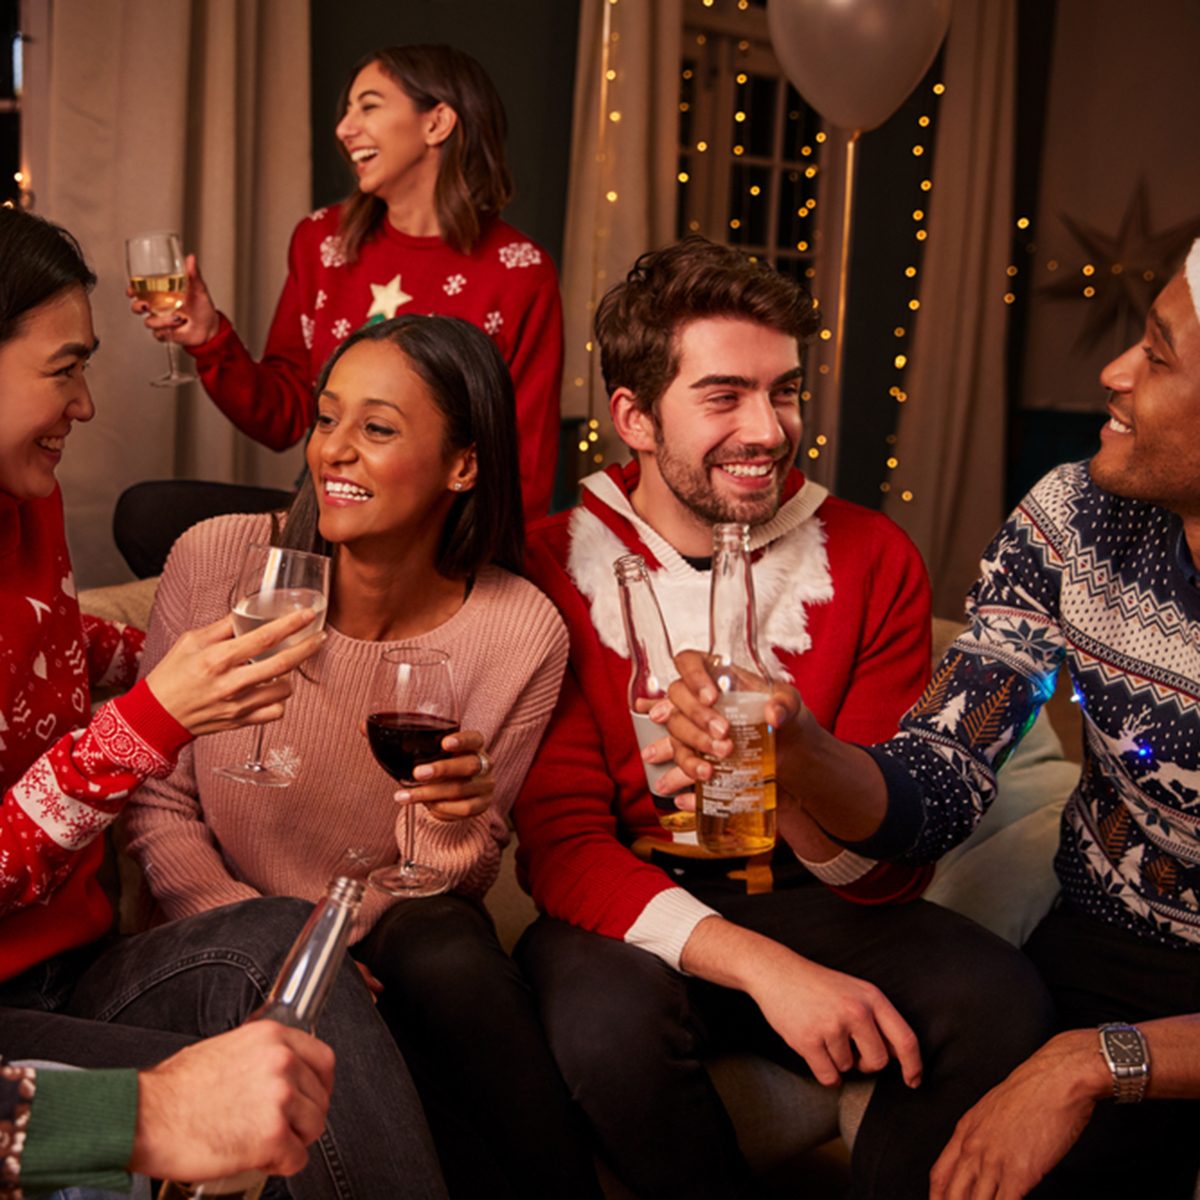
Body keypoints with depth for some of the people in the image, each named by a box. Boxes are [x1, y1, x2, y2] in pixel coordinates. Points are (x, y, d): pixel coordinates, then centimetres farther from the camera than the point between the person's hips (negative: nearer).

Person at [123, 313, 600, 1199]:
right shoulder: (217, 562, -12)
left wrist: (456, 822, -25)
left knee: (447, 951, -32)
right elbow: (157, 801, -4)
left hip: (410, 950, 0)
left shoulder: (521, 633, -12)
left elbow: (461, 882, -2)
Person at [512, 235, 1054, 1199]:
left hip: (820, 903, 2)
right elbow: (563, 842, -12)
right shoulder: (556, 569, -8)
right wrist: (761, 966, -27)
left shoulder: (872, 561, -3)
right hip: (636, 909, -2)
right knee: (608, 1015, -34)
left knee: (1001, 1002, -25)